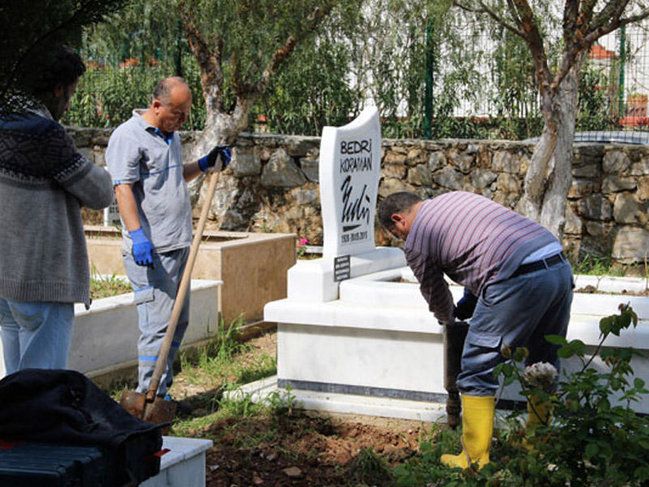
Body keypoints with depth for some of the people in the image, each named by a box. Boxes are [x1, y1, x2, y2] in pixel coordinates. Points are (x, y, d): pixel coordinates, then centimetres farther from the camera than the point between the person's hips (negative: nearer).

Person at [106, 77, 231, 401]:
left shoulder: (170, 135, 17)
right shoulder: (128, 136, -11)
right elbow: (123, 188, -19)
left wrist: (205, 164, 17)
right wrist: (137, 235, -28)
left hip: (178, 244, 10)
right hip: (150, 250, -9)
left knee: (179, 320, 13)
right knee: (158, 322, -10)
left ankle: (161, 391, 22)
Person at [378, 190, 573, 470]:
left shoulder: (415, 241, 8)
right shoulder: (456, 196, 29)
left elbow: (435, 295, 20)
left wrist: (448, 320, 42)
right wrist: (469, 300, 41)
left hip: (519, 279, -8)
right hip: (559, 265, 8)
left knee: (478, 373, 3)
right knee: (544, 364, 22)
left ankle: (475, 460, 7)